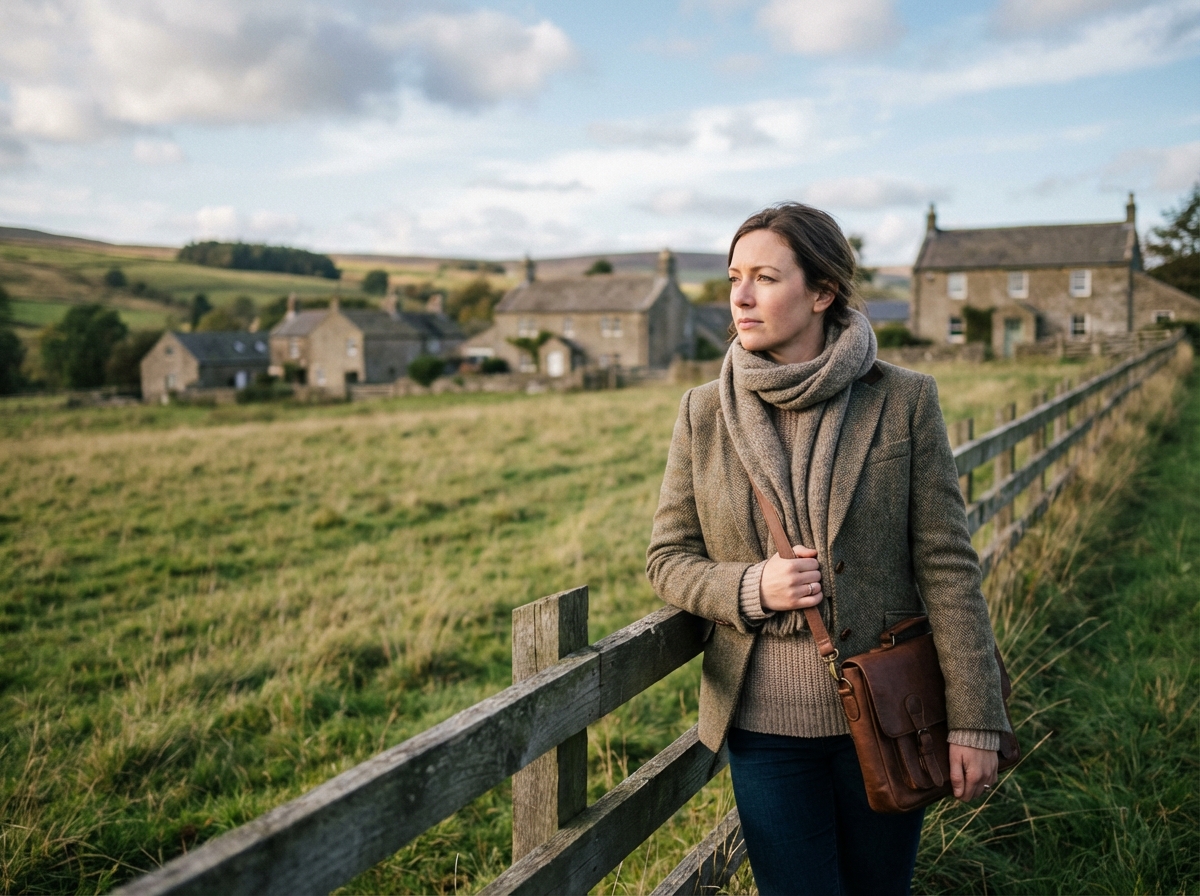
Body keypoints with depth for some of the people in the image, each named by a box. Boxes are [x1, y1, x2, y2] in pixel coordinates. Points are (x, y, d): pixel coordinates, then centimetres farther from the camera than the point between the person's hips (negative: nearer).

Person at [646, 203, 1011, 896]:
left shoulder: (905, 401, -7)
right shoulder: (704, 415, -2)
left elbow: (947, 565, -7)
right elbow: (668, 560, 3)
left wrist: (974, 720, -9)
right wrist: (751, 587, -17)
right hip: (765, 721, 1)